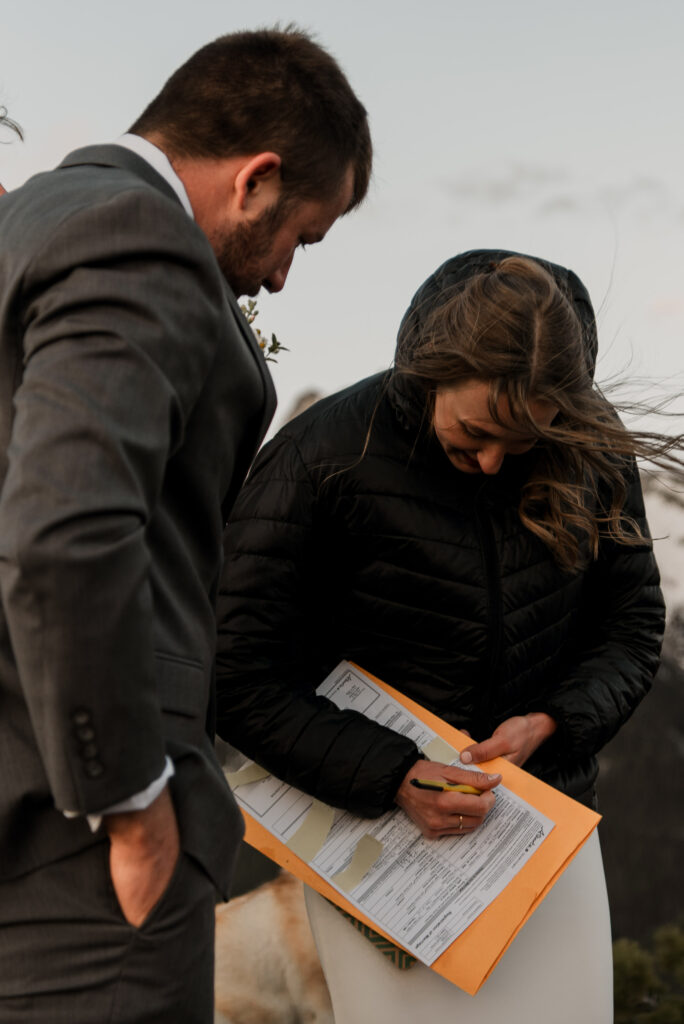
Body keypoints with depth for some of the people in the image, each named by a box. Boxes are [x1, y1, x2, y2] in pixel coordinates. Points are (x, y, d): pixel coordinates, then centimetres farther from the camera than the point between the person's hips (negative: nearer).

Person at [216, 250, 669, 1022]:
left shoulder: (591, 449, -4)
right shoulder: (322, 457, -16)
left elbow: (633, 625, 6)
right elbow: (239, 676, -14)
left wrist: (554, 722, -13)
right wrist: (392, 777, -22)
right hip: (374, 826, -3)